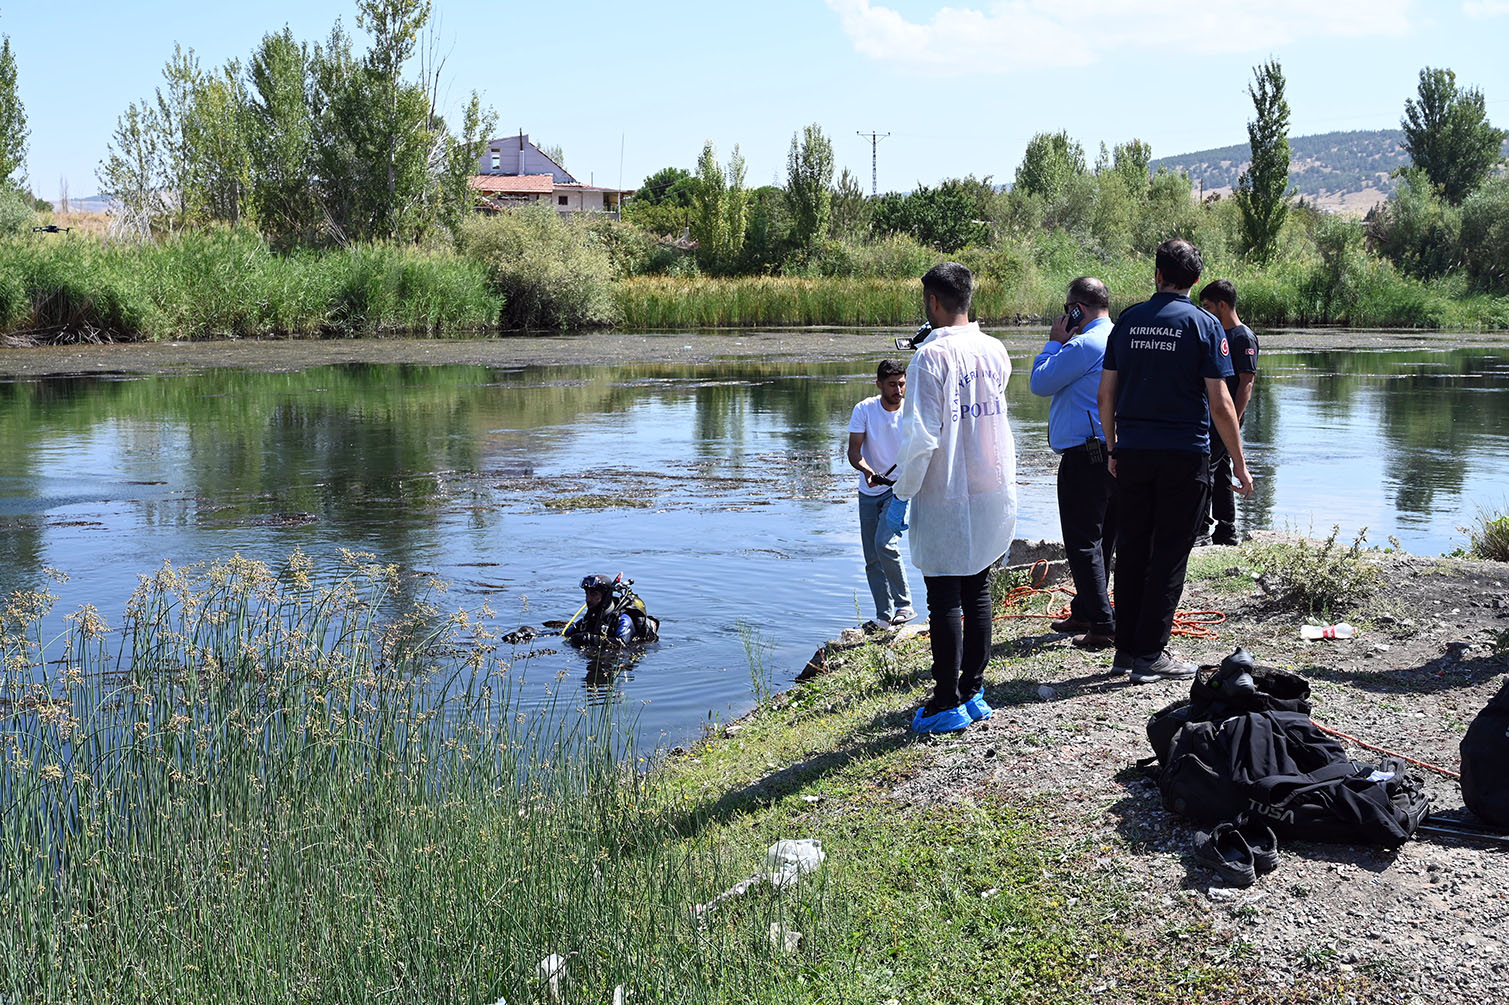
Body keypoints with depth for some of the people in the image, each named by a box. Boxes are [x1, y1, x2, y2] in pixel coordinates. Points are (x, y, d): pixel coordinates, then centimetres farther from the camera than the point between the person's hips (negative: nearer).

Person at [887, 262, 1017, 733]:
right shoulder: (995, 351, 5)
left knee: (945, 600, 1)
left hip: (946, 499, -6)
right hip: (993, 492, 6)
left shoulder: (932, 356, -15)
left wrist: (901, 495, -11)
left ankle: (947, 703, 6)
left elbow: (921, 437, -18)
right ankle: (973, 691, 22)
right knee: (977, 592, 15)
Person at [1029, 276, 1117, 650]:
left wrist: (1054, 341, -1)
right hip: (1112, 452, 10)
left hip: (1084, 457, -10)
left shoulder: (1083, 345, -18)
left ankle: (1103, 626, -5)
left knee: (1082, 542, -5)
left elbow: (1040, 383, -10)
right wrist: (1063, 343, 16)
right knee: (1100, 539, 17)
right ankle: (1083, 613, 30)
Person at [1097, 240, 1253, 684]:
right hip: (1184, 454, -3)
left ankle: (1126, 649, 16)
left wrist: (1113, 449, 17)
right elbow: (1220, 403, -9)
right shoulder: (1203, 325, -6)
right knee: (1169, 554, 2)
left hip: (1132, 453, 4)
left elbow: (1106, 394, 5)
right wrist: (1239, 463, -1)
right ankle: (1150, 655, 3)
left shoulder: (1128, 320, 5)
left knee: (1131, 548, 11)